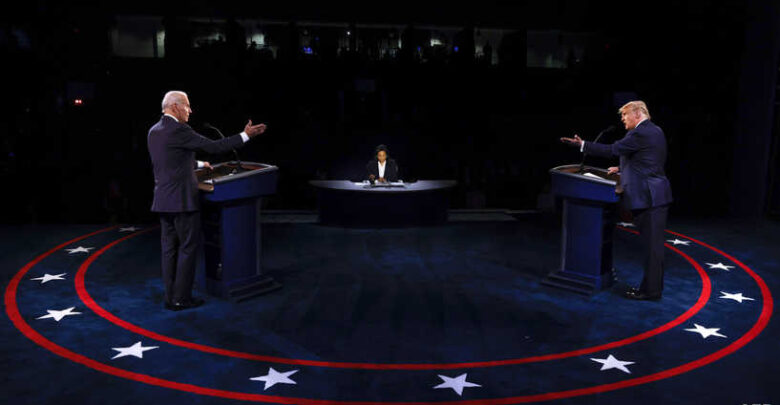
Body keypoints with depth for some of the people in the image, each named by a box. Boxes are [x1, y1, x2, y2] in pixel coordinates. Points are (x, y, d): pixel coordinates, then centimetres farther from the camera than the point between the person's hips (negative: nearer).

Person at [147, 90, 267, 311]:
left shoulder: (154, 131, 12)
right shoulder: (178, 130, -14)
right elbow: (213, 146, -13)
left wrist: (198, 164, 35)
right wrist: (245, 135, -8)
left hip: (163, 200, 8)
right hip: (182, 199, -8)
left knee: (170, 248, 11)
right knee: (188, 247, 0)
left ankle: (171, 297, 16)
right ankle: (181, 298, 4)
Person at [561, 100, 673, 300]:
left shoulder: (640, 133, -14)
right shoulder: (655, 131, 16)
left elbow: (612, 150, -15)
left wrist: (582, 145, -10)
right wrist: (623, 168, 20)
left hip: (648, 197, -10)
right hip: (657, 195, 10)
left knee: (651, 245, -4)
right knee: (652, 244, 14)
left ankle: (651, 290, 2)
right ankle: (652, 286, 22)